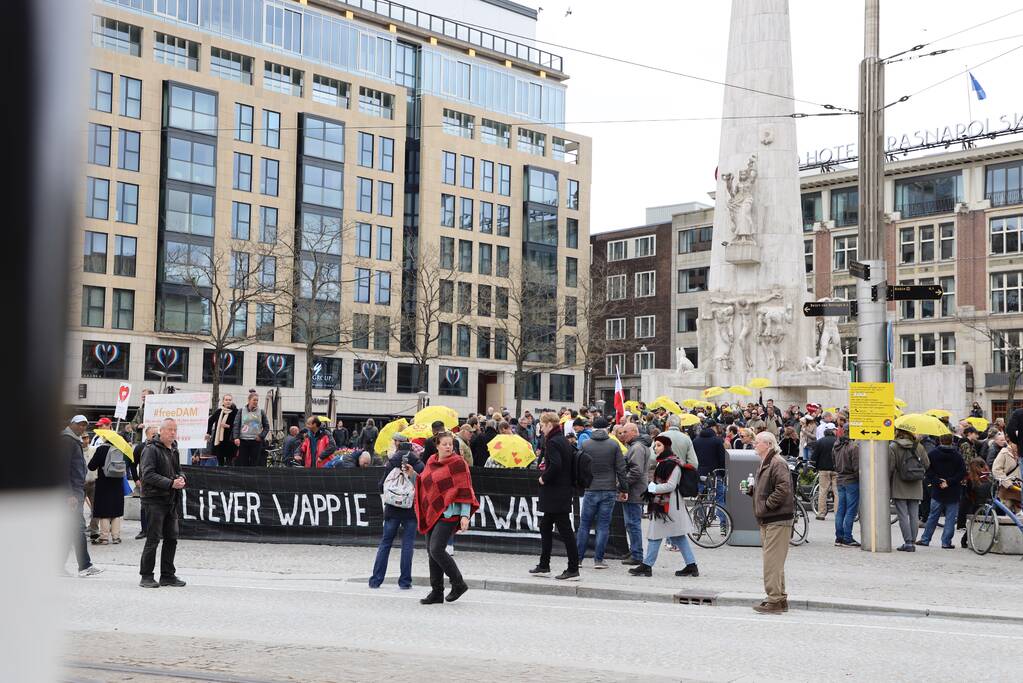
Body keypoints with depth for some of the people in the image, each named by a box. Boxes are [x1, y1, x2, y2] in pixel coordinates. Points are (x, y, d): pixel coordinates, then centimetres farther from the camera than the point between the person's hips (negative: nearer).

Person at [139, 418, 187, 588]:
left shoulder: (174, 450, 16)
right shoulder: (151, 449, -10)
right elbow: (148, 474, -18)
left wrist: (181, 479, 0)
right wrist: (170, 483, -23)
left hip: (171, 501, 8)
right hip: (154, 500, -8)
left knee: (171, 538, 9)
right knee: (153, 539, -5)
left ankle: (168, 575, 18)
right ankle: (146, 576, 3)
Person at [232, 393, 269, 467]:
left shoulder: (261, 412, 7)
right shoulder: (242, 411, 6)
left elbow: (266, 426, 11)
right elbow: (236, 425, 2)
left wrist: (261, 436, -2)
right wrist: (236, 437, -10)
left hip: (256, 441, 0)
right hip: (243, 441, 0)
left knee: (254, 463, 0)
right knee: (243, 463, 1)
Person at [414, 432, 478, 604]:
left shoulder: (458, 464, -8)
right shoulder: (431, 461, 12)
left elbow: (465, 491, -11)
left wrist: (465, 515, -16)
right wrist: (412, 473, 10)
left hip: (448, 513, -7)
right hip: (432, 512, 7)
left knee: (436, 550, -15)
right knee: (431, 551, 8)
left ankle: (458, 584, 2)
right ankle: (437, 592, 16)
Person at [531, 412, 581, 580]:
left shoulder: (552, 442, -15)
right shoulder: (564, 441, 13)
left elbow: (555, 465, -28)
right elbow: (573, 461, 17)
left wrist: (544, 478, -13)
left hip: (556, 493, -10)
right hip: (565, 489, 10)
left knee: (565, 530, -6)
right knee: (545, 527, 18)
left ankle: (573, 569, -2)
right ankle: (544, 565, 24)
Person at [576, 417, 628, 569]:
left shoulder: (585, 445, 0)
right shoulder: (614, 445, -1)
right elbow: (621, 469, -1)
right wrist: (624, 488, 8)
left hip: (591, 490, 0)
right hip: (609, 490, 0)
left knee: (584, 524, 9)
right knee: (604, 525, 3)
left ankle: (578, 557, 11)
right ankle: (598, 560, 3)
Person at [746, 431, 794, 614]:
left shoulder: (778, 463, -14)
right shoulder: (764, 463, 19)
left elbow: (783, 489, -24)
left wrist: (767, 504, -18)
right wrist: (751, 489, 11)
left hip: (777, 520, -11)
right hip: (766, 520, 11)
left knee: (772, 561, -9)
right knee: (772, 561, 14)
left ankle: (775, 600, -5)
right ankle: (779, 598, 21)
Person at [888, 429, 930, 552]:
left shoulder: (893, 447, -9)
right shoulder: (919, 447, 3)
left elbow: (890, 468, -11)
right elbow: (927, 464, 6)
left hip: (899, 488, -4)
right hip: (916, 489, 4)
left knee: (903, 515, -1)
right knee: (914, 516, 8)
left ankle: (908, 543, -5)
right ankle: (912, 542, 10)